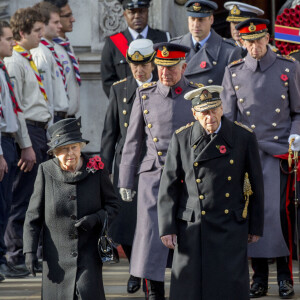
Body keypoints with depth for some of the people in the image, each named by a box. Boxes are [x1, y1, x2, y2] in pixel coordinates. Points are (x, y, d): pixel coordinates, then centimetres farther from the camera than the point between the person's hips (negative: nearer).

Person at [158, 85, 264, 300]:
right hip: (192, 227, 0)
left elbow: (256, 184, 5)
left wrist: (256, 226, 7)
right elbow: (169, 186, 2)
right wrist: (167, 228, -3)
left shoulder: (244, 137, -2)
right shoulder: (181, 139, -1)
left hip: (231, 227, 0)